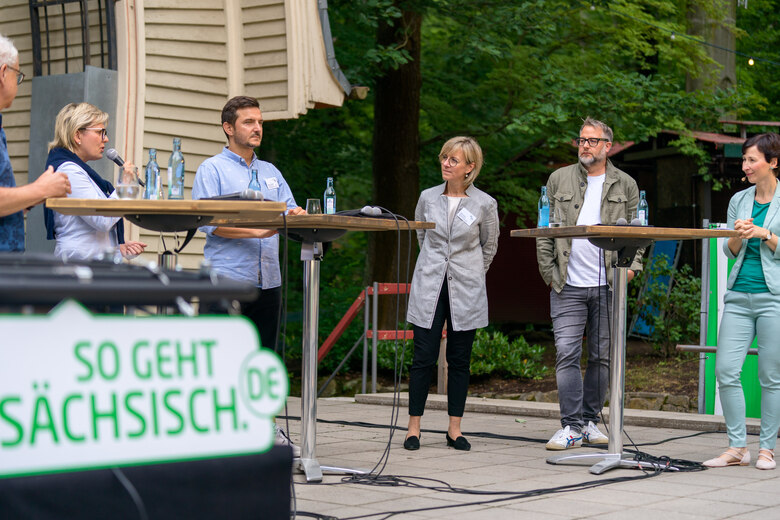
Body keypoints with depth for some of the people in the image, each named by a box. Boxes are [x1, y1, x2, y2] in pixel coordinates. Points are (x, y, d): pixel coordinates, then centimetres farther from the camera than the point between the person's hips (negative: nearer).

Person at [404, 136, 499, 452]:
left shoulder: (485, 204, -2)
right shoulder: (428, 198, 3)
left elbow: (489, 246, 12)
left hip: (466, 291, -1)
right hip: (429, 287, 1)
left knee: (459, 360, 5)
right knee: (424, 358, -2)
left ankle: (454, 430, 12)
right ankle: (414, 427, 5)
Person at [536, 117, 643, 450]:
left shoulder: (625, 185, 9)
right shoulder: (559, 180, 8)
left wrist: (632, 266, -5)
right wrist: (548, 271, -1)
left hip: (609, 285, 1)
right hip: (568, 285, -1)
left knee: (601, 356, 6)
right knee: (567, 354, -7)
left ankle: (590, 421, 18)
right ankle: (571, 426, -3)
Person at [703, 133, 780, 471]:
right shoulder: (740, 200, 13)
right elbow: (730, 251, 14)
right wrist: (738, 235, -5)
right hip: (739, 294, 5)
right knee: (725, 370, -3)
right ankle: (737, 448, 6)